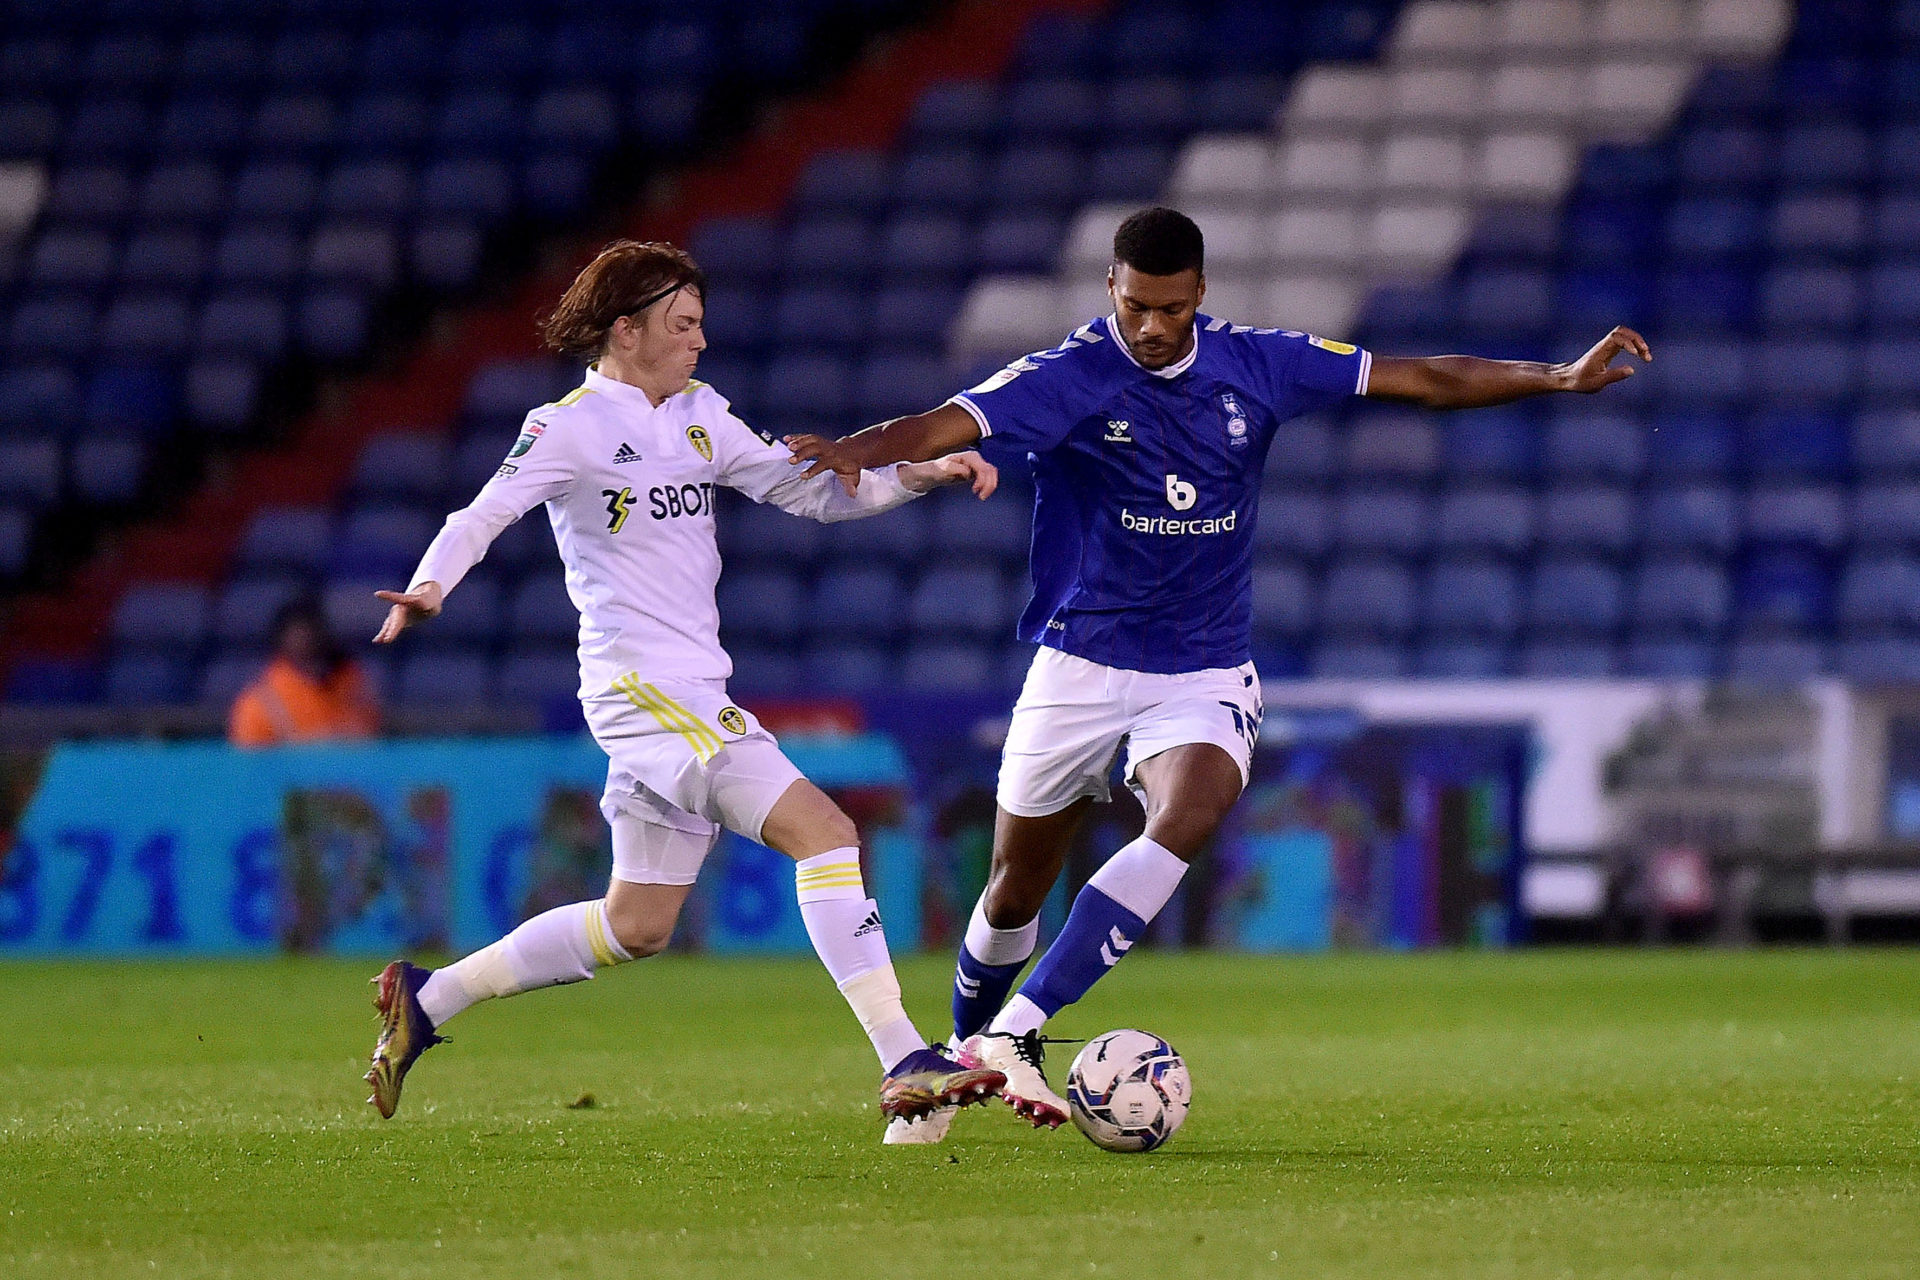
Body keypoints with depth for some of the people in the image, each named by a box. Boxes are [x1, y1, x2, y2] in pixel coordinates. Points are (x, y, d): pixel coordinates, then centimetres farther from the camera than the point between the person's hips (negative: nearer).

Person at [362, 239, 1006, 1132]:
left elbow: (813, 492, 18)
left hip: (694, 690, 9)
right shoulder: (572, 426, -6)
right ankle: (904, 1067, -21)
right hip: (643, 682, -9)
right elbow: (482, 517, -13)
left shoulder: (698, 416, 16)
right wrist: (430, 587, -33)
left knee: (636, 927, 14)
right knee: (824, 832, -19)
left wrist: (924, 474, 5)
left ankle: (427, 999, 25)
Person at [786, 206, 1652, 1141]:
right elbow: (947, 427, -29)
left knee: (1188, 817, -29)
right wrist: (856, 451, -50)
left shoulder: (1256, 366, -2)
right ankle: (962, 1052, 36)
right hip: (1081, 667, -1)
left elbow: (1422, 381, 4)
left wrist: (1560, 377, -2)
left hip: (1206, 672, 1)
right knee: (1015, 891, 7)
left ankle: (1018, 1031, -30)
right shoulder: (1067, 378, -13)